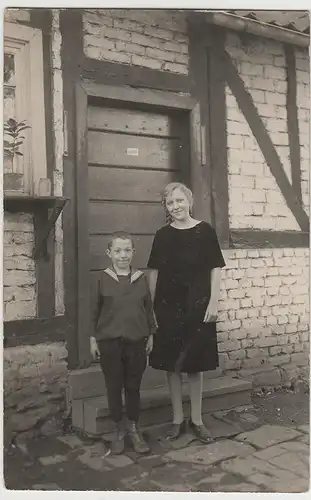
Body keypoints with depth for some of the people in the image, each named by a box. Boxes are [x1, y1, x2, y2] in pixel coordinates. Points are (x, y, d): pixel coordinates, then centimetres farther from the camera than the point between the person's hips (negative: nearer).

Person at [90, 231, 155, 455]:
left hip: (136, 340, 1)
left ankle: (134, 428, 26)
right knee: (114, 386, 9)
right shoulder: (103, 279, -3)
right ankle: (119, 430, 24)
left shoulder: (141, 278, 0)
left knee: (134, 386, 10)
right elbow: (95, 310, 2)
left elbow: (149, 308, 7)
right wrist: (93, 338, 2)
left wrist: (151, 335, 7)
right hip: (109, 341, -1)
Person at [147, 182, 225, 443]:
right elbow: (154, 272, 7)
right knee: (172, 364, 7)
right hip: (168, 306, 2)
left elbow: (215, 269, -2)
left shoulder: (205, 231, -2)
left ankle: (197, 420, 20)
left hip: (198, 306, -2)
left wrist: (213, 302, -9)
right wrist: (151, 305, 4)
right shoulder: (163, 235, 4)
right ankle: (177, 419, 21)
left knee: (195, 364, 6)